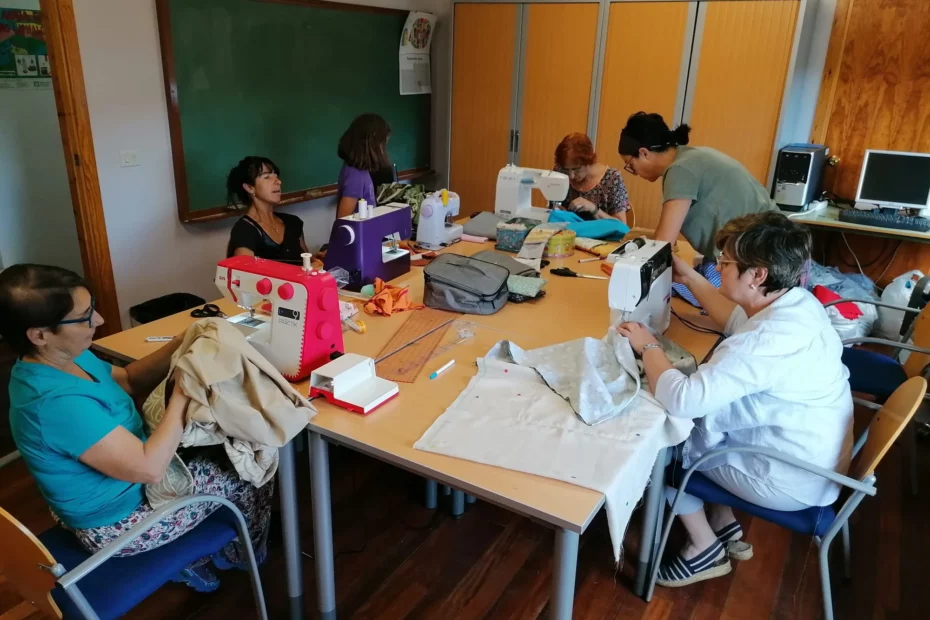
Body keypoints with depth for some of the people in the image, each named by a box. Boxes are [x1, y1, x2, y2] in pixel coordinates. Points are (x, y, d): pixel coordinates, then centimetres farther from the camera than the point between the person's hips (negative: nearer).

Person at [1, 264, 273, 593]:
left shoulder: (59, 360, -9)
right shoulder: (58, 402, -36)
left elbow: (128, 381, 7)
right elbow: (150, 468, -33)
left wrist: (181, 345, -9)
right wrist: (182, 393, -25)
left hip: (114, 489, 9)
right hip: (118, 521, -9)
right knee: (253, 474, 3)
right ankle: (237, 558, 32)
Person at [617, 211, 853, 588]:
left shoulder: (766, 342, -35)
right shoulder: (798, 301, -4)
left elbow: (680, 400, -38)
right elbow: (738, 321, 18)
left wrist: (648, 347, -21)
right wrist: (690, 278, 14)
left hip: (792, 480, -9)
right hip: (815, 456, 9)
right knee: (705, 413, 20)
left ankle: (706, 551, 19)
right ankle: (726, 527, 28)